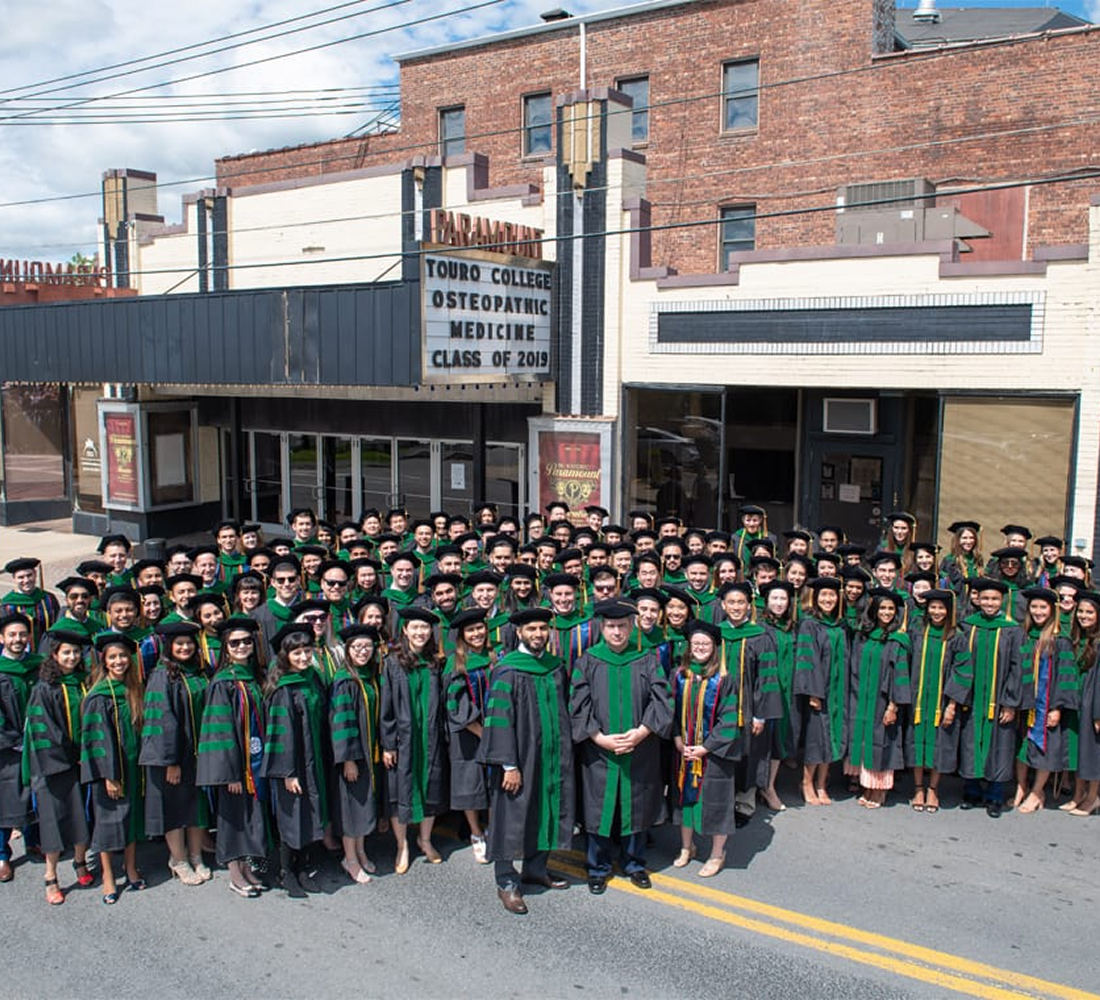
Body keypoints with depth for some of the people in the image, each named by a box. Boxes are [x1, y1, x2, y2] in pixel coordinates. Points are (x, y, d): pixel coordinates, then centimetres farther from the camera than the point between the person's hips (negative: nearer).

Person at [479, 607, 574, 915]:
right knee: (512, 815, 1)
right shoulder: (507, 670, -12)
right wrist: (509, 765, -19)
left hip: (552, 757, 6)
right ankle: (506, 882, 13)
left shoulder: (556, 668, 6)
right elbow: (499, 718, -15)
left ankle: (535, 868, 30)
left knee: (545, 812, 14)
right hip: (519, 758, -6)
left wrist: (565, 754, 11)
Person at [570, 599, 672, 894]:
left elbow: (661, 701, -4)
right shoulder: (587, 663, -1)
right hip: (599, 752, -1)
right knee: (600, 809, 6)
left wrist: (641, 732, -17)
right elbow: (579, 707, -5)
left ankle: (633, 863, 28)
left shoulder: (647, 661, 2)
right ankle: (598, 867, 22)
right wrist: (601, 739, -16)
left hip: (640, 753, 1)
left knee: (636, 808, 10)